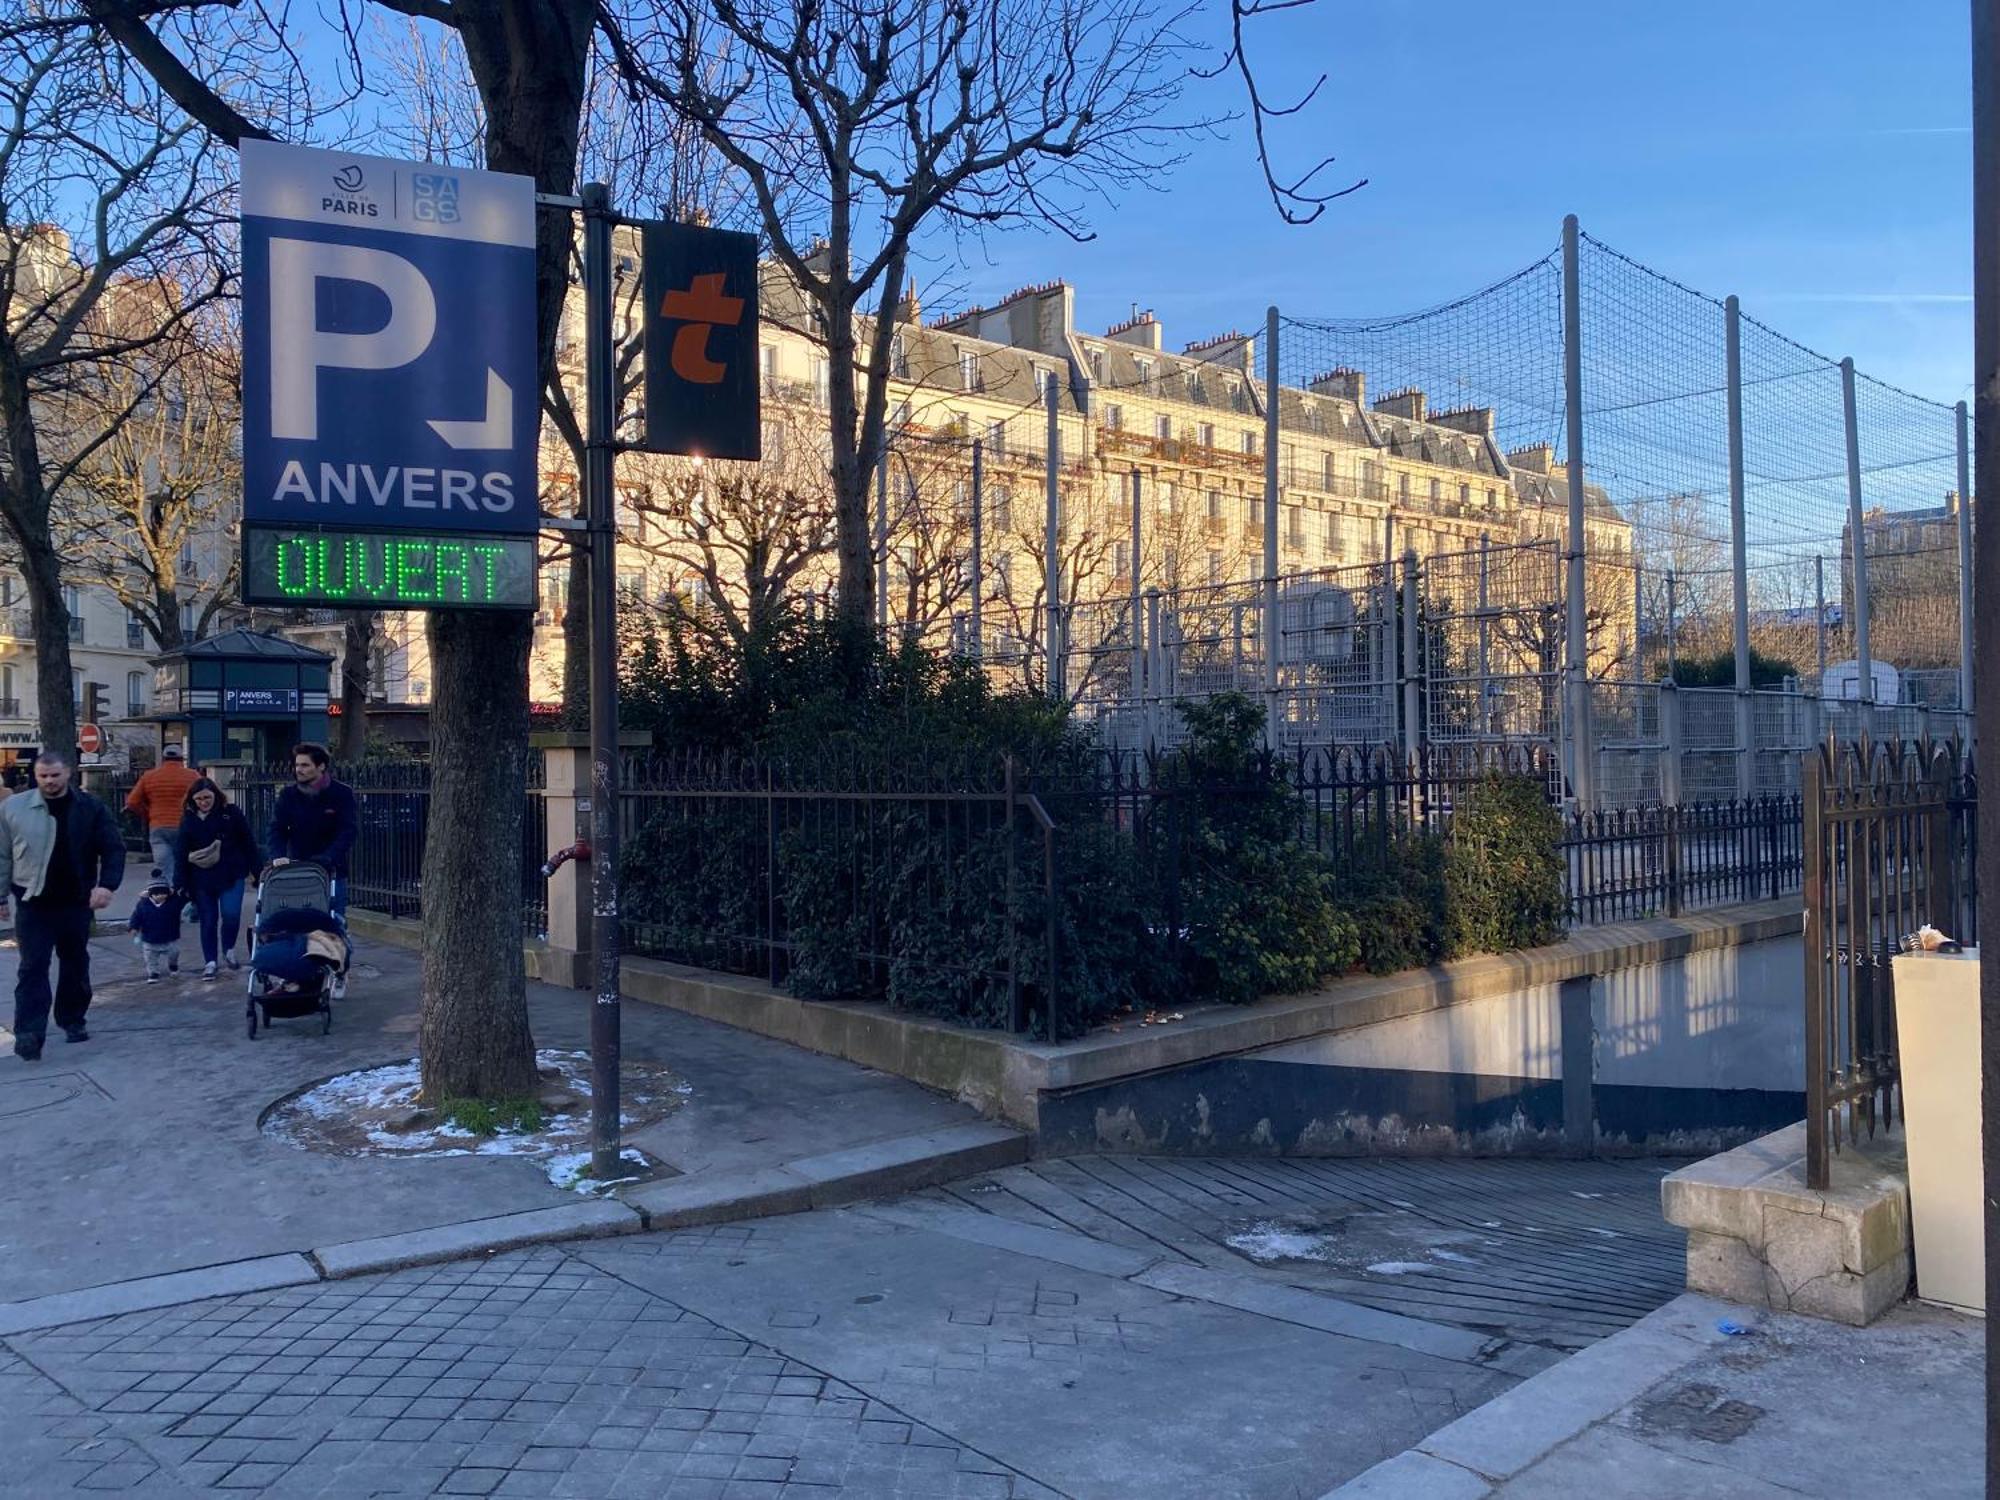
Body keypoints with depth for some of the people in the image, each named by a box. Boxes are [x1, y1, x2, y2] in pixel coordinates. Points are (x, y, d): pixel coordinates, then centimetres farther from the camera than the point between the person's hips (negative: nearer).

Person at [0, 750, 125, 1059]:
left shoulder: (90, 808, -3)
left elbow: (113, 848, -2)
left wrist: (106, 884, -16)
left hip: (76, 902, 1)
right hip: (33, 903, -1)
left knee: (76, 964, 14)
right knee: (33, 968, -5)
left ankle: (73, 1020, 29)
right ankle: (28, 1032, -7)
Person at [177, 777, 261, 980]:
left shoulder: (231, 813, -4)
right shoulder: (188, 819, 2)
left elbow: (249, 843, 0)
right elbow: (182, 854, 5)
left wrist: (258, 871, -2)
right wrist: (183, 884, 2)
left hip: (231, 875, -2)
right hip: (202, 879, 2)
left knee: (231, 914, -13)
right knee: (208, 921, 5)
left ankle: (229, 950, 14)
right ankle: (210, 963, 16)